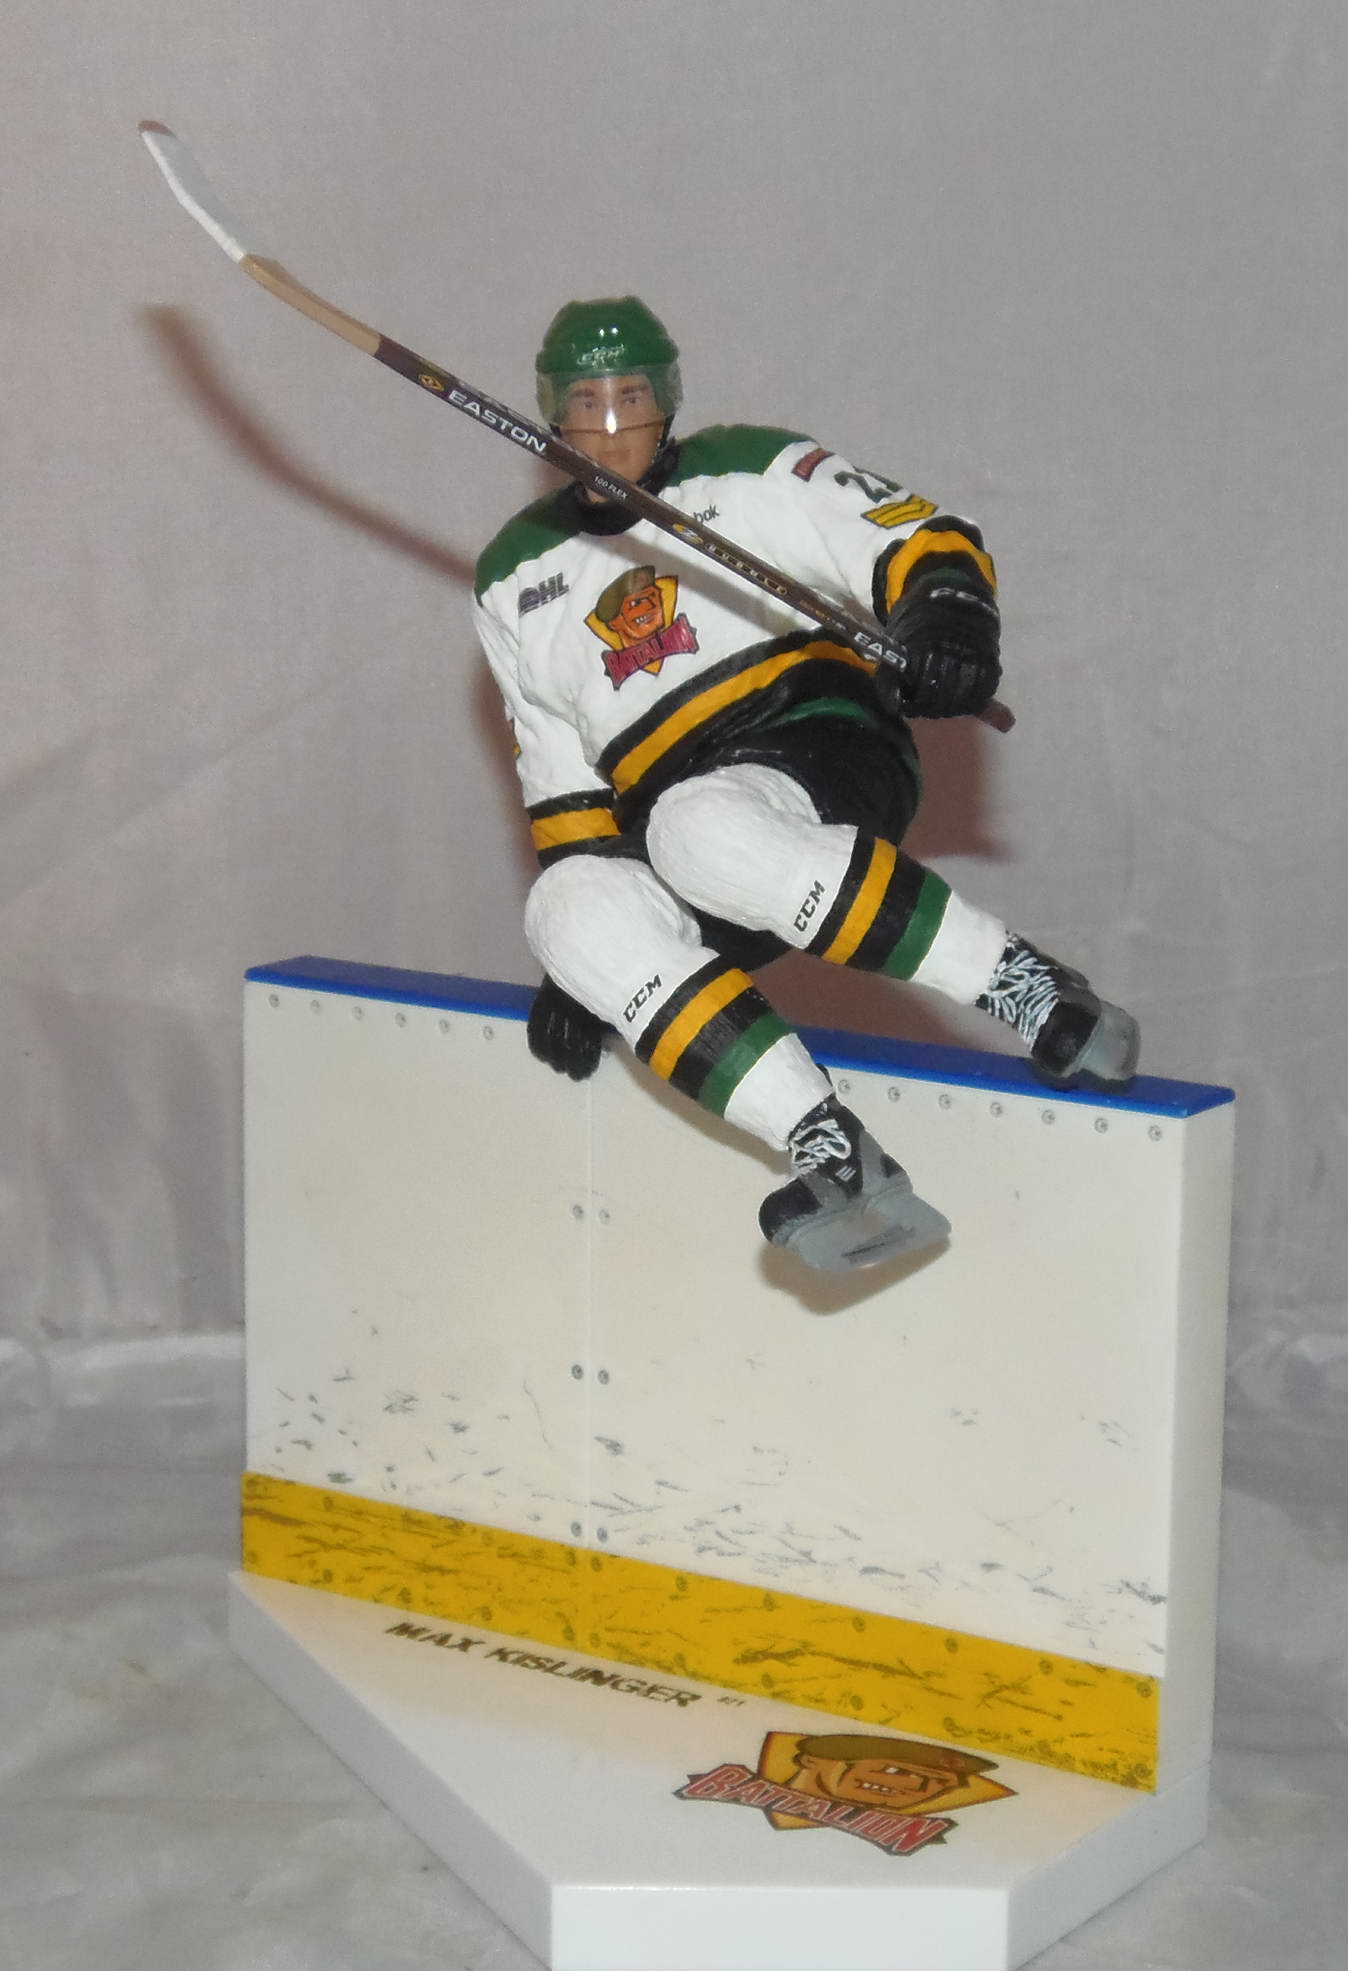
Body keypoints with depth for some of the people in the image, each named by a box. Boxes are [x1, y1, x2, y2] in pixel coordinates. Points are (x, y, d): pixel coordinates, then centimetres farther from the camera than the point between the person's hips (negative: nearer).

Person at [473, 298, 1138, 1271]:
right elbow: (562, 775, 22)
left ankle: (1039, 998, -32)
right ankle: (841, 1165, -38)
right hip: (668, 847, 4)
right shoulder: (516, 581, 20)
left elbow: (916, 533, 1)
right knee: (568, 908, -29)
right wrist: (579, 966, 14)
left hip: (829, 747, -4)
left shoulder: (748, 474, 9)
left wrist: (944, 607, -23)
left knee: (696, 827, -38)